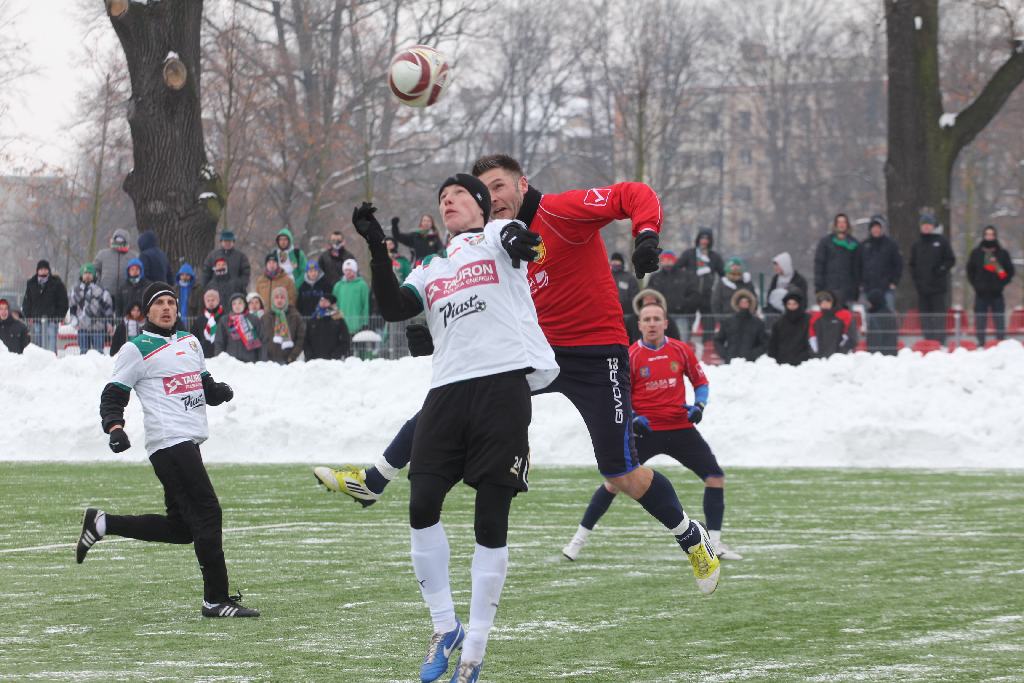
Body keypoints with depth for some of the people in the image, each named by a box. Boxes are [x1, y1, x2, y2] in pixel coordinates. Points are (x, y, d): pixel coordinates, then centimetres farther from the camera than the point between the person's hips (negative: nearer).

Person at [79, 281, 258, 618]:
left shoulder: (190, 342, 21)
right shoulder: (136, 350, -1)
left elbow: (205, 384, 28)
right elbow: (113, 395, -2)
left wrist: (218, 391, 5)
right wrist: (114, 427, -20)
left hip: (188, 443, 9)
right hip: (169, 441, -9)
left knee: (180, 527, 9)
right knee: (207, 513, -13)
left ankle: (101, 523, 21)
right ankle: (216, 600, -9)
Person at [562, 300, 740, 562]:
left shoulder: (681, 351, 2)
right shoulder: (631, 356, -5)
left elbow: (701, 382, 13)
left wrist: (698, 406, -6)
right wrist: (632, 418, -15)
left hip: (681, 429, 3)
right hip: (646, 430, -3)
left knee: (715, 477, -7)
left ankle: (714, 542, 5)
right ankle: (579, 538, 2)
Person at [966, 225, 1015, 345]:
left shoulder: (1002, 253, 6)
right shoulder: (976, 253, 7)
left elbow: (1010, 271, 8)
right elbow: (970, 271, 11)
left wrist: (1002, 283, -4)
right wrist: (975, 284, 0)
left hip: (997, 294, -1)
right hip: (981, 294, 1)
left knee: (999, 322, -1)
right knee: (980, 322, 0)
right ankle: (980, 344, 5)